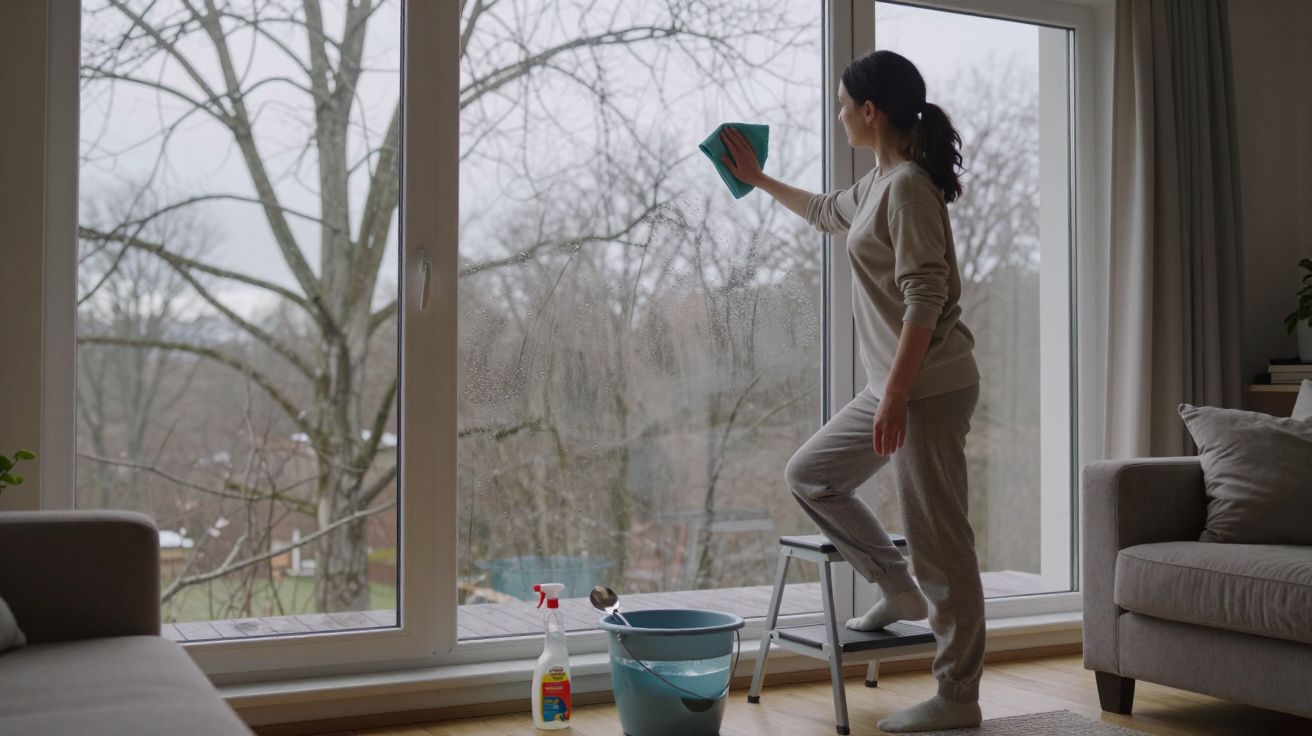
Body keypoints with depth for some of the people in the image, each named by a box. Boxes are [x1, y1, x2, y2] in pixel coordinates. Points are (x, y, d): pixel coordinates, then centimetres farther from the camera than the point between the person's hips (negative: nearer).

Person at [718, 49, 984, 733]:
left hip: (929, 387, -10)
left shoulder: (910, 187, -15)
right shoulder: (878, 184, 15)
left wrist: (896, 395, -25)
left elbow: (925, 301, -22)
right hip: (892, 386, 10)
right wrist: (756, 178, 47)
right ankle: (900, 590, 24)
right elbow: (827, 211, 38)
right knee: (809, 474, 17)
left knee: (937, 536, -4)